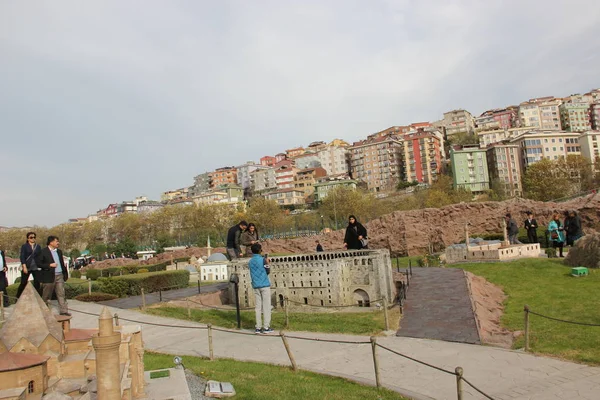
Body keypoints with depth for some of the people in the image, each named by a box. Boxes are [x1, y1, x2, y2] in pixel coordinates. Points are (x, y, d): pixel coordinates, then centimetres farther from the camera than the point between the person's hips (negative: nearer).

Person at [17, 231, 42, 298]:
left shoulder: (38, 247, 11)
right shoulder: (24, 246, 2)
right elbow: (22, 257, -4)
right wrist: (24, 267, -13)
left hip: (36, 268, 2)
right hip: (26, 267, -2)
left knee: (37, 283, -2)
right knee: (23, 283, 1)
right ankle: (18, 298, 15)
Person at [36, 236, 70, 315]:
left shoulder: (59, 251, 15)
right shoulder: (43, 252, -5)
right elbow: (38, 263, -10)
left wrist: (65, 274, 13)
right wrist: (50, 265, -18)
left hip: (59, 276, 5)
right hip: (49, 276, -5)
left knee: (61, 294, 0)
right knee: (46, 295, 7)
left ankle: (63, 311, 0)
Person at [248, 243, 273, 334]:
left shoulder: (250, 261, 9)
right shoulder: (262, 260, -9)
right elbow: (267, 272, -6)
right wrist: (267, 263, 8)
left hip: (256, 286, 5)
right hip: (265, 285, -5)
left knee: (258, 307, 6)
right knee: (266, 306, -1)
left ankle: (258, 327, 4)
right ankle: (266, 327, -2)